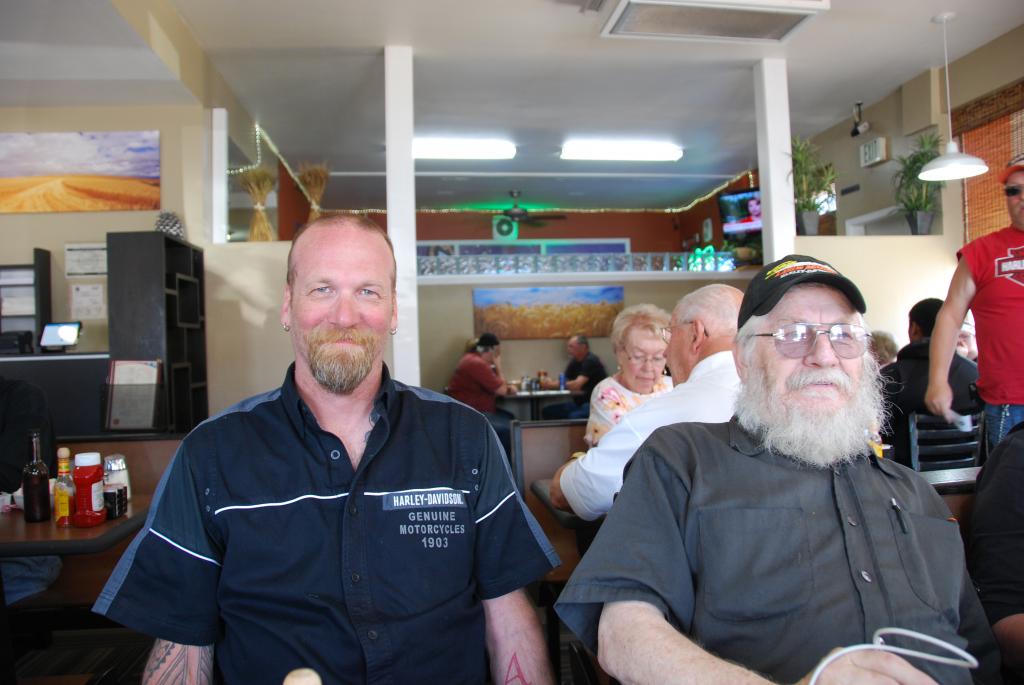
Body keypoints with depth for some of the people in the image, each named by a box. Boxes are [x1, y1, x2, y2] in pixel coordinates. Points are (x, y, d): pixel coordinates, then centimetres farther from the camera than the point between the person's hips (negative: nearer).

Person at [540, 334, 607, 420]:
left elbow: (577, 385, -24)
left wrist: (554, 385, -19)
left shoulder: (590, 361, -14)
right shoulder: (574, 362, 13)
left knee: (574, 416, -37)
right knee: (547, 411, -4)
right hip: (579, 403, 9)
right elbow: (566, 382, 7)